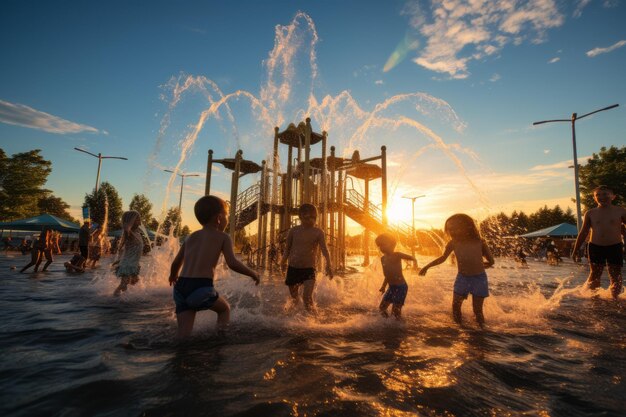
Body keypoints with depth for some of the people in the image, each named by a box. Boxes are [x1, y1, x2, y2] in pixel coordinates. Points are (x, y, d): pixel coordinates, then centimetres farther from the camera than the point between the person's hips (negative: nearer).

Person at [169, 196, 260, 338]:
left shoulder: (191, 237, 18)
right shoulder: (223, 237, 3)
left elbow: (176, 263, 24)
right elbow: (232, 263, -10)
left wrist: (173, 276, 46)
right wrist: (252, 273, 5)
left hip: (180, 289, 5)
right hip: (201, 289, -5)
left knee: (184, 334, 11)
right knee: (225, 308, 23)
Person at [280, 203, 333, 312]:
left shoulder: (318, 232, -4)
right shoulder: (293, 231, 2)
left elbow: (324, 249, -14)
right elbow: (288, 248, 12)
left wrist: (328, 265, -26)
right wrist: (283, 260, 4)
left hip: (309, 269, -2)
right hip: (293, 268, 3)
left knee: (307, 297, -17)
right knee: (294, 297, 16)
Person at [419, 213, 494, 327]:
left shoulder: (479, 242, -15)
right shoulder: (452, 243, -8)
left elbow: (491, 261, -3)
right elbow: (443, 258, 9)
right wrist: (427, 266, 11)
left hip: (479, 278, -3)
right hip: (462, 278, 3)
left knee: (477, 309, 4)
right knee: (455, 305, 4)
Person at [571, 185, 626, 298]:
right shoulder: (590, 213, 3)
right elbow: (583, 233, 8)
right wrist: (575, 250, 7)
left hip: (615, 247, 0)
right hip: (595, 248, 0)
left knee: (615, 276, 6)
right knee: (594, 275, 4)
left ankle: (614, 298, 21)